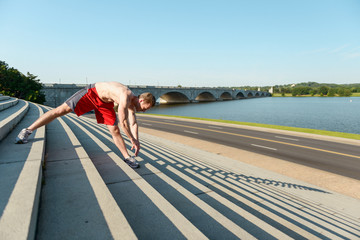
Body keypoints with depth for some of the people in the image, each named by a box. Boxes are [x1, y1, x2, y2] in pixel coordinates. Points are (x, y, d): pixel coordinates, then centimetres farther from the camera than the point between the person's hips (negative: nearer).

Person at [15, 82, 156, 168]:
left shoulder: (132, 104, -9)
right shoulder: (125, 97, -35)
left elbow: (133, 123, -1)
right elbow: (123, 122, -33)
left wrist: (136, 141, -6)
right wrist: (132, 139, -21)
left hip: (104, 103, 7)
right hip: (91, 93, -7)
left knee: (115, 131, 0)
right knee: (61, 110, -9)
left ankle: (127, 157, 8)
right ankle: (28, 131, 2)